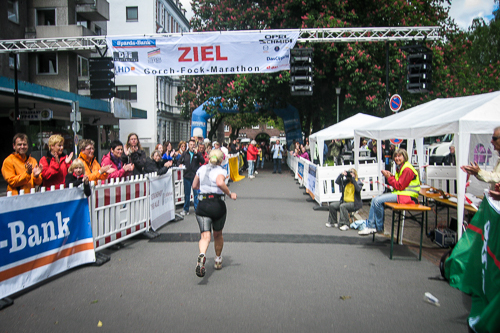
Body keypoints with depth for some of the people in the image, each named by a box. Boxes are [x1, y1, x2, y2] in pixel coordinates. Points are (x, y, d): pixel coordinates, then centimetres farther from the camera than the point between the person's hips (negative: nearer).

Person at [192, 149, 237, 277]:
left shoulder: (201, 169, 10)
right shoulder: (221, 171, -5)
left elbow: (194, 186, 19)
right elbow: (220, 182, -27)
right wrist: (230, 194, -15)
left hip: (202, 205, 2)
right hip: (218, 205, -2)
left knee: (205, 236, -5)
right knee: (218, 235, 19)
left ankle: (202, 255, -36)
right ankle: (218, 260, 35)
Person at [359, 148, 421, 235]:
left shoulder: (407, 169, -15)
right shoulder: (400, 167, 16)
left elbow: (400, 186, -17)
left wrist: (389, 177, -12)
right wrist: (390, 176, 1)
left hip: (407, 196, -10)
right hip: (399, 193, 10)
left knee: (378, 201, -21)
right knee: (375, 199, 1)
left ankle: (379, 227, -5)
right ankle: (371, 226, -1)